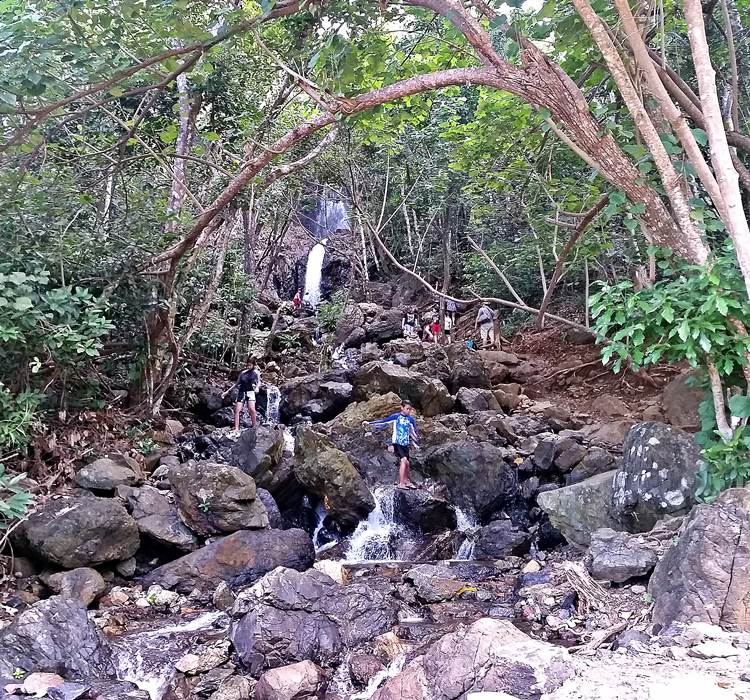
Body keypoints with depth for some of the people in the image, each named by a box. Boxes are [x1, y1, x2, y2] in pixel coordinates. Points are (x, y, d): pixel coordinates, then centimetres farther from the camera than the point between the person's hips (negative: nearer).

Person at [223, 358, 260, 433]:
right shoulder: (243, 373, 16)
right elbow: (237, 384, 21)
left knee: (252, 410, -23)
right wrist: (227, 391, 18)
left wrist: (257, 387, -23)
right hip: (241, 392, 3)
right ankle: (236, 429, -17)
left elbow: (259, 382, 0)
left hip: (250, 392, -3)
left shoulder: (256, 372, 9)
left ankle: (254, 428, -13)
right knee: (237, 410, -12)